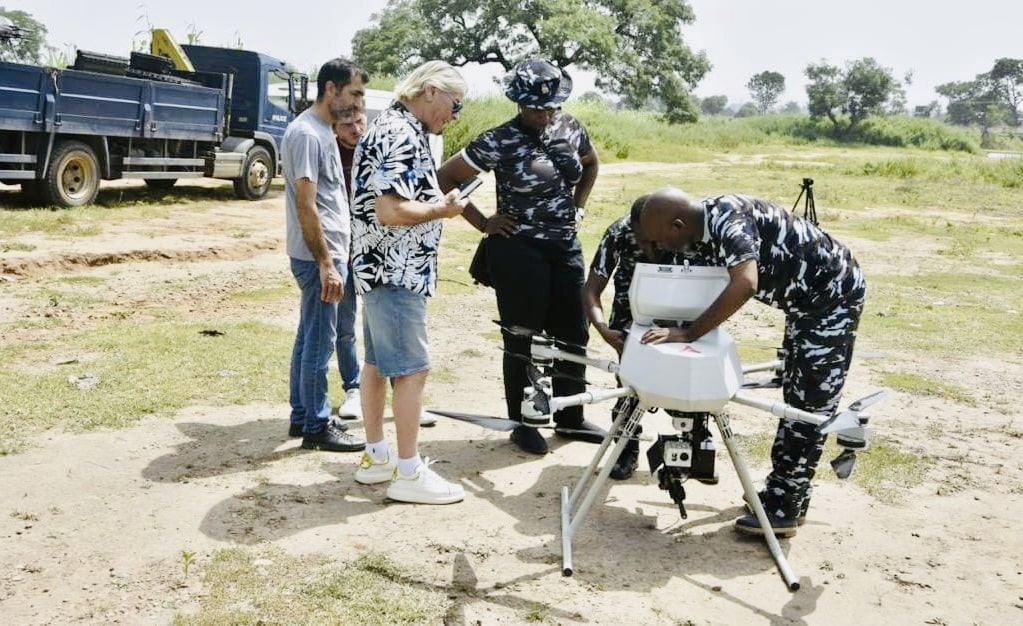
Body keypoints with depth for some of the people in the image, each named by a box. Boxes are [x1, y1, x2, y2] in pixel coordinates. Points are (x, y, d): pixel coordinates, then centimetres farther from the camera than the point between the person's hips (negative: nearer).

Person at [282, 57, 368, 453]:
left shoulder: (322, 131, 14)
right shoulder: (308, 134, -17)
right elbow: (305, 206, -21)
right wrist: (326, 264, -22)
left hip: (329, 253, 10)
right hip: (319, 257, -10)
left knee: (309, 338, 16)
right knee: (319, 343, -1)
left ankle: (301, 416, 26)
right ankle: (316, 427, 9)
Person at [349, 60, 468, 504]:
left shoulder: (391, 126, 15)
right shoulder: (402, 136, -18)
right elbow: (390, 211, -26)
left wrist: (438, 200, 14)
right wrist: (443, 210, -13)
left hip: (382, 269, 11)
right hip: (397, 272, -11)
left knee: (378, 363, 14)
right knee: (412, 369, -6)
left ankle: (376, 457, 24)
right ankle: (408, 473, 1)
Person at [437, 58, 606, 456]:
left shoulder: (570, 128, 4)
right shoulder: (500, 142, -14)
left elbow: (591, 163, 24)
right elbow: (446, 178, -12)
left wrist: (577, 205, 11)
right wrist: (484, 223, -10)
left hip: (566, 247, 6)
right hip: (519, 251, -6)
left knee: (572, 334, 11)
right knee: (523, 340, 3)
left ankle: (570, 418, 25)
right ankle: (523, 424, 17)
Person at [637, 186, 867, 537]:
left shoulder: (728, 219, -29)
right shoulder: (712, 222, -1)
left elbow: (744, 285, -44)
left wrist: (689, 334, -39)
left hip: (833, 296, -10)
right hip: (806, 301, 10)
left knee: (811, 405, -4)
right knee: (796, 397, 15)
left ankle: (784, 508, 2)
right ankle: (784, 491, 25)